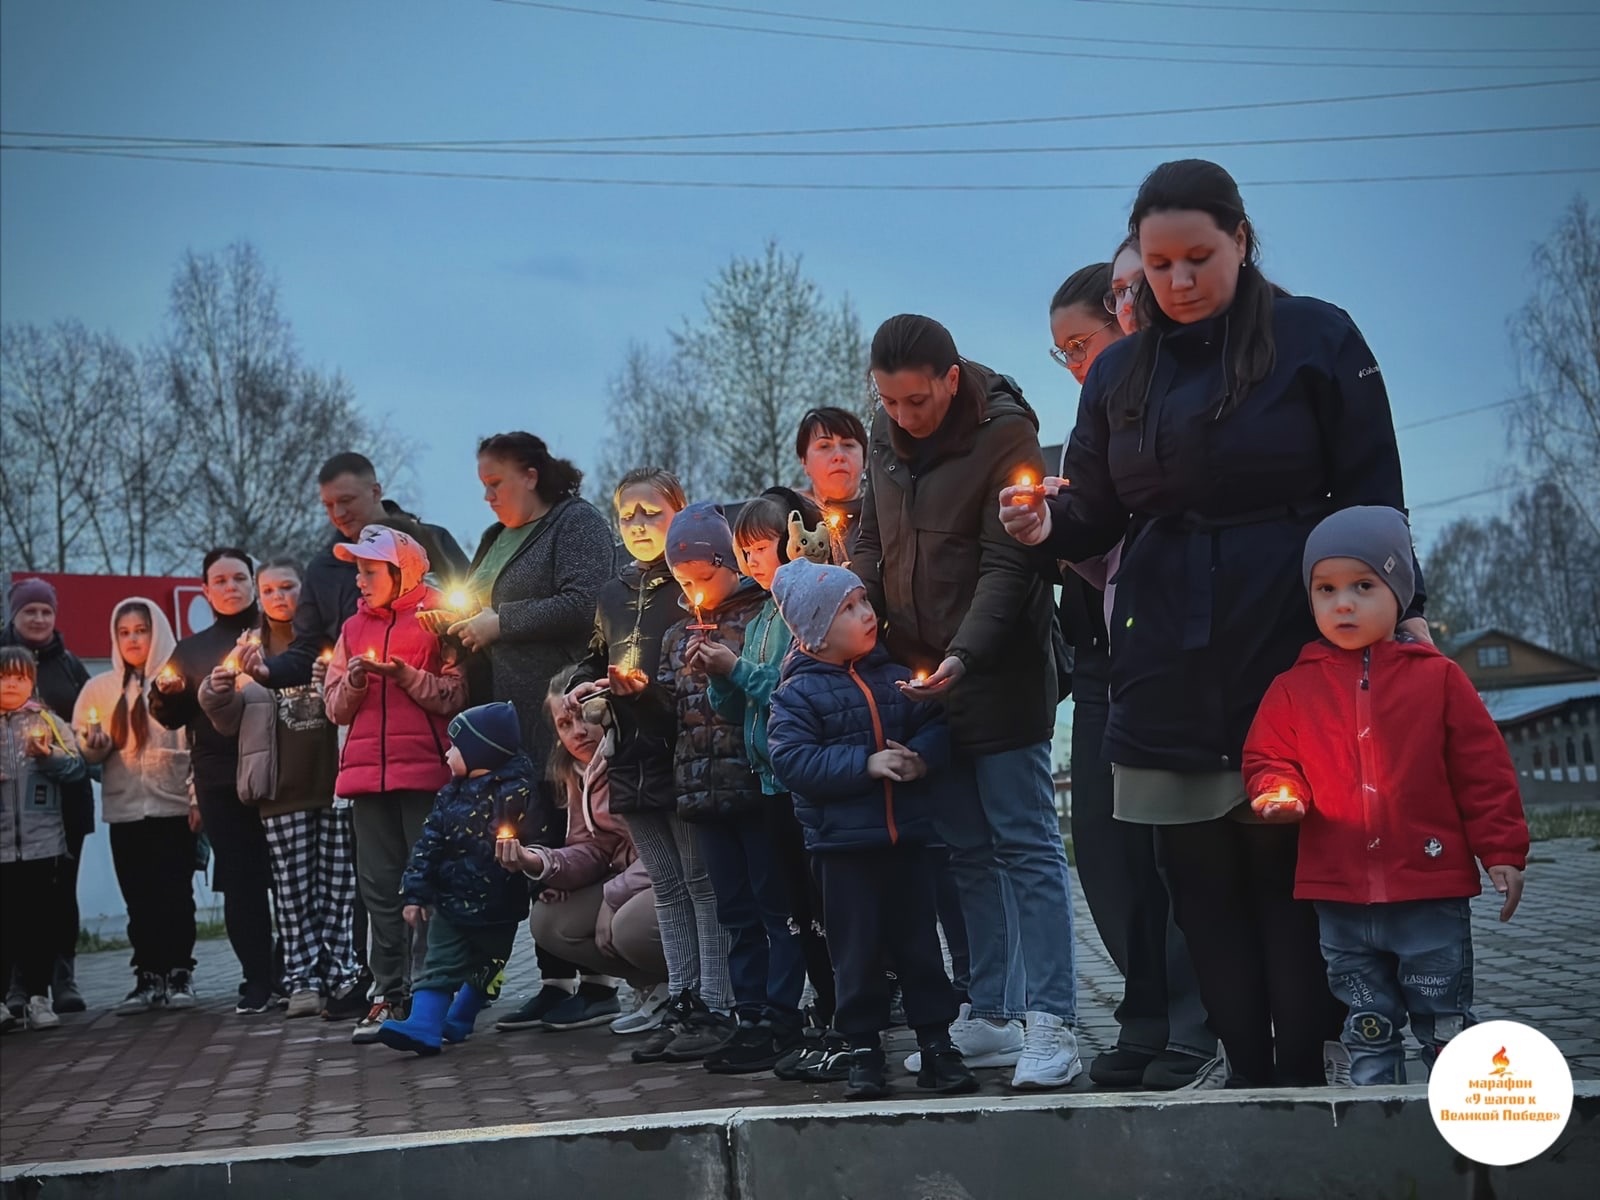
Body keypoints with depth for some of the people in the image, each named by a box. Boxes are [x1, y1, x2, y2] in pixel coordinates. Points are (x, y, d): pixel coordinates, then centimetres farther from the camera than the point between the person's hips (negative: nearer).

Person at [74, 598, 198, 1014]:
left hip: (174, 807, -3)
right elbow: (83, 751, 11)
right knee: (139, 900, 4)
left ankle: (178, 975, 7)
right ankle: (148, 978, 10)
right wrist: (94, 743, -11)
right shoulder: (99, 688, 11)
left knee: (175, 896, 0)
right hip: (124, 810, 3)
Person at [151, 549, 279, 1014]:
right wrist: (167, 692, -7)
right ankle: (258, 980, 2)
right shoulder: (192, 650, 17)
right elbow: (173, 718, 14)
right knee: (240, 880, -3)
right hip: (220, 781, 2)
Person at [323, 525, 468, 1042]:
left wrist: (405, 675, -16)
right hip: (368, 772, 5)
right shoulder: (355, 628, 17)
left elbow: (456, 695, -5)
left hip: (426, 771, -5)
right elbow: (335, 708, 15)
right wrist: (354, 682, -5)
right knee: (380, 888, 4)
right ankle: (389, 995, 8)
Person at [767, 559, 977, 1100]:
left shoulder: (894, 677, 6)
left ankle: (936, 1044, 18)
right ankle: (865, 1051, 16)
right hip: (843, 842, -3)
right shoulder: (798, 693, -5)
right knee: (858, 952, 4)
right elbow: (792, 760, -16)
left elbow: (935, 725, 6)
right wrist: (866, 764, -20)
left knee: (919, 942, 8)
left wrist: (921, 756, -16)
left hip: (906, 834, 3)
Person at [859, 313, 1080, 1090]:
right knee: (965, 850, 10)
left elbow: (1008, 565, -16)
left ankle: (1051, 1026, -2)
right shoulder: (886, 437, 9)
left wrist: (965, 655, -27)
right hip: (923, 676, 7)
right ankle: (989, 1017, 17)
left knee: (1025, 845, -5)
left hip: (999, 674, -6)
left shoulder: (1005, 434, -11)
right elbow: (873, 546, 17)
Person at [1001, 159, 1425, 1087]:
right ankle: (1249, 1072, 11)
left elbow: (1372, 495, -1)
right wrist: (1047, 526, -9)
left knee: (1288, 862, -2)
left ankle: (1304, 1072, 7)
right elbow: (1098, 518, 12)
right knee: (1200, 873, 3)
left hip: (1290, 645, -4)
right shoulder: (1120, 373, 12)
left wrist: (1399, 610, -9)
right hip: (1169, 660, 4)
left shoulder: (1316, 338, 1)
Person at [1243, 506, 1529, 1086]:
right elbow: (1266, 758, 11)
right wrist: (1280, 793, -10)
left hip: (1432, 895, -2)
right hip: (1341, 901, 2)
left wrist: (1502, 852, -2)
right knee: (1367, 1034, 13)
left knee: (1447, 1027, 6)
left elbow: (1483, 771, 1)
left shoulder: (1437, 677, 0)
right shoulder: (1294, 688, 5)